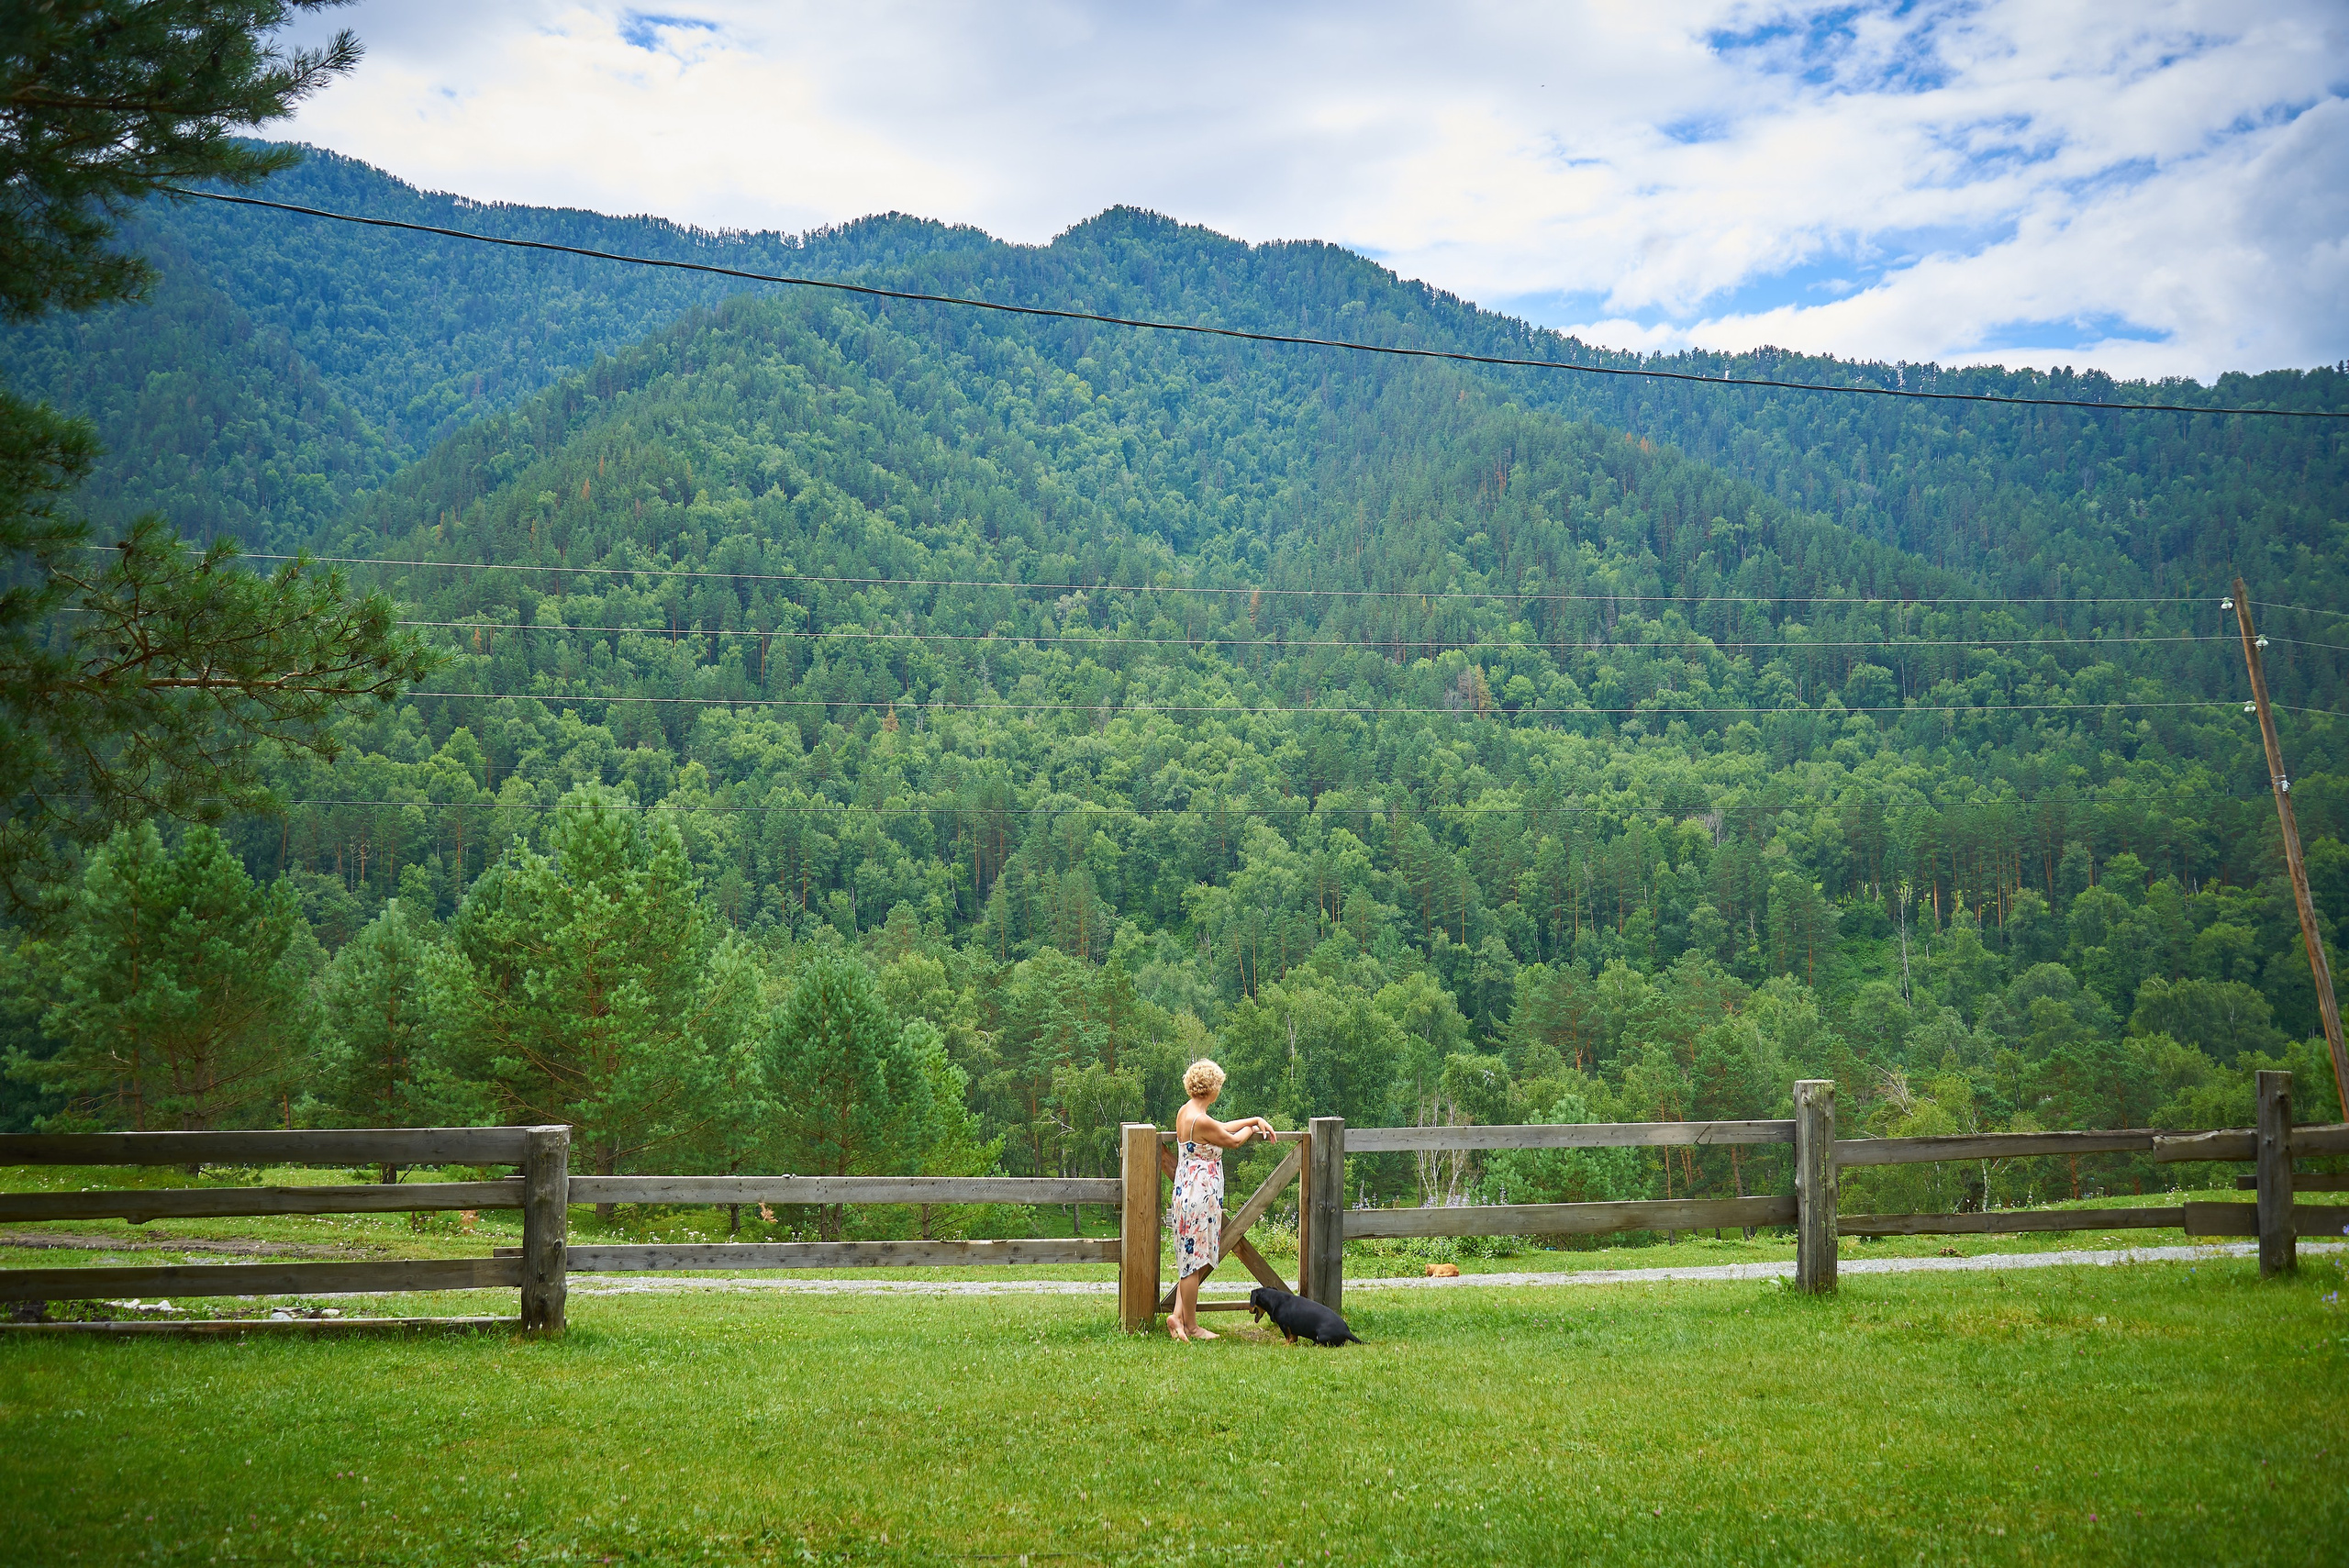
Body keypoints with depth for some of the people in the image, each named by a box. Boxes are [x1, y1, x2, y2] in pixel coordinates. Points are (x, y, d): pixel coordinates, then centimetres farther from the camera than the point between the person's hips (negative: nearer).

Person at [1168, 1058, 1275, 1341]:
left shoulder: (1186, 1111, 8)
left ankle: (1178, 1316, 10)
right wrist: (1251, 1128, 15)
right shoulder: (1201, 1120, -21)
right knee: (1194, 1260, -1)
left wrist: (1256, 1119, 24)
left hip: (1187, 1191, 10)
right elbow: (1233, 1141, -5)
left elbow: (1221, 1128, 23)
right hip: (1200, 1195, -10)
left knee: (1192, 1259, 14)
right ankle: (1190, 1326, 6)